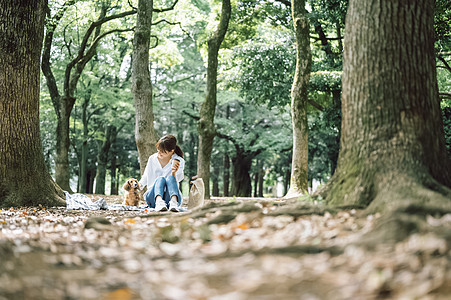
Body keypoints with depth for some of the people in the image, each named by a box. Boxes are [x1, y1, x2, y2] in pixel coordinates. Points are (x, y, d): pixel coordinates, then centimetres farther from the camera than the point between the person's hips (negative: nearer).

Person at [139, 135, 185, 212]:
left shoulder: (179, 161, 2)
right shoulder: (152, 159, 9)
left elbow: (174, 183, -11)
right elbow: (145, 178, 22)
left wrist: (174, 172, -30)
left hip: (170, 196, -1)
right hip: (153, 196, 1)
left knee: (170, 178, -31)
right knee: (160, 179, -30)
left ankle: (174, 202, -59)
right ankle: (159, 202, -61)